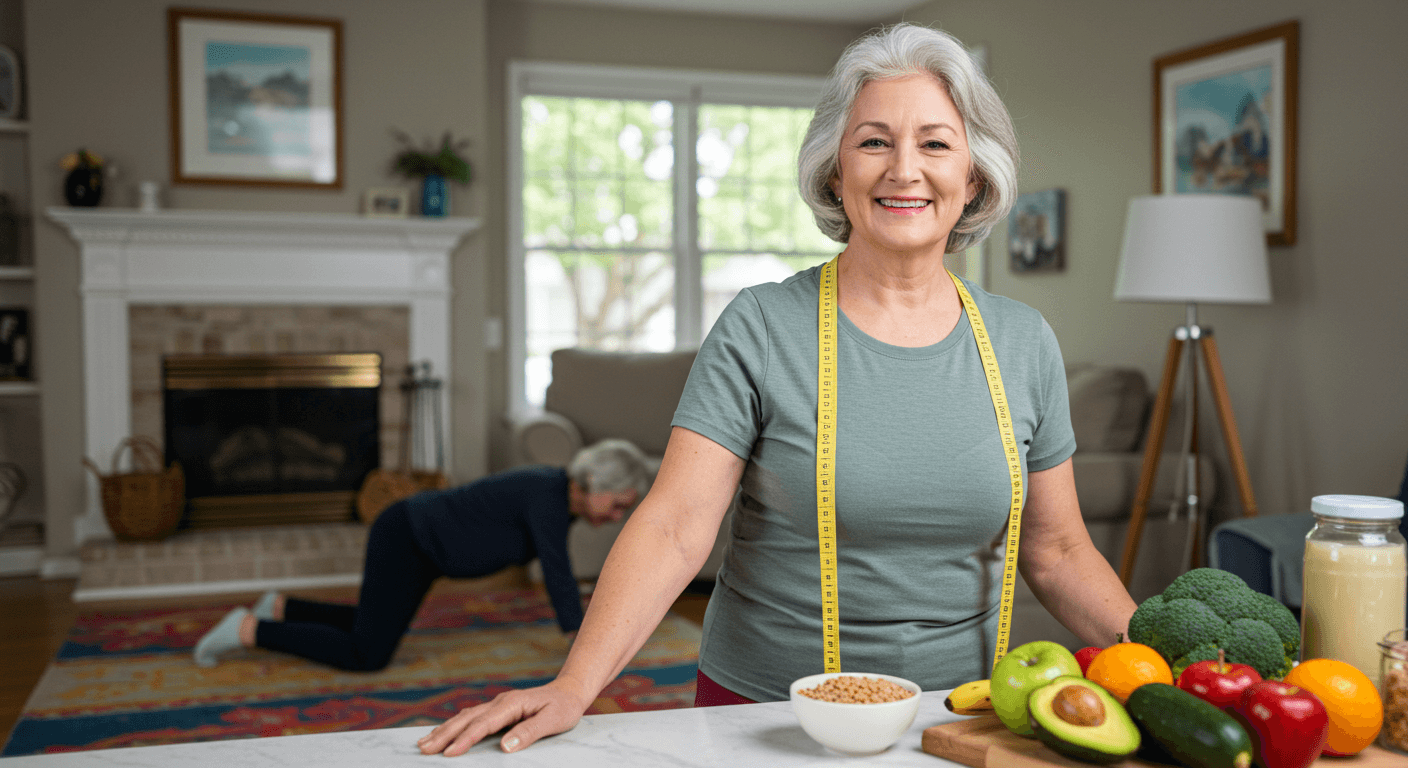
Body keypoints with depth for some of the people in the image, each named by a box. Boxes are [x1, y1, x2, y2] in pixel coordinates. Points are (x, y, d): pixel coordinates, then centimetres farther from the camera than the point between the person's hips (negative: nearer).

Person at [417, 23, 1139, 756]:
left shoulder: (1024, 343, -1)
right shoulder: (759, 329, -12)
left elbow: (1056, 551, 6)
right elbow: (674, 528, -19)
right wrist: (573, 685, -30)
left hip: (959, 719, 4)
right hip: (764, 706, -3)